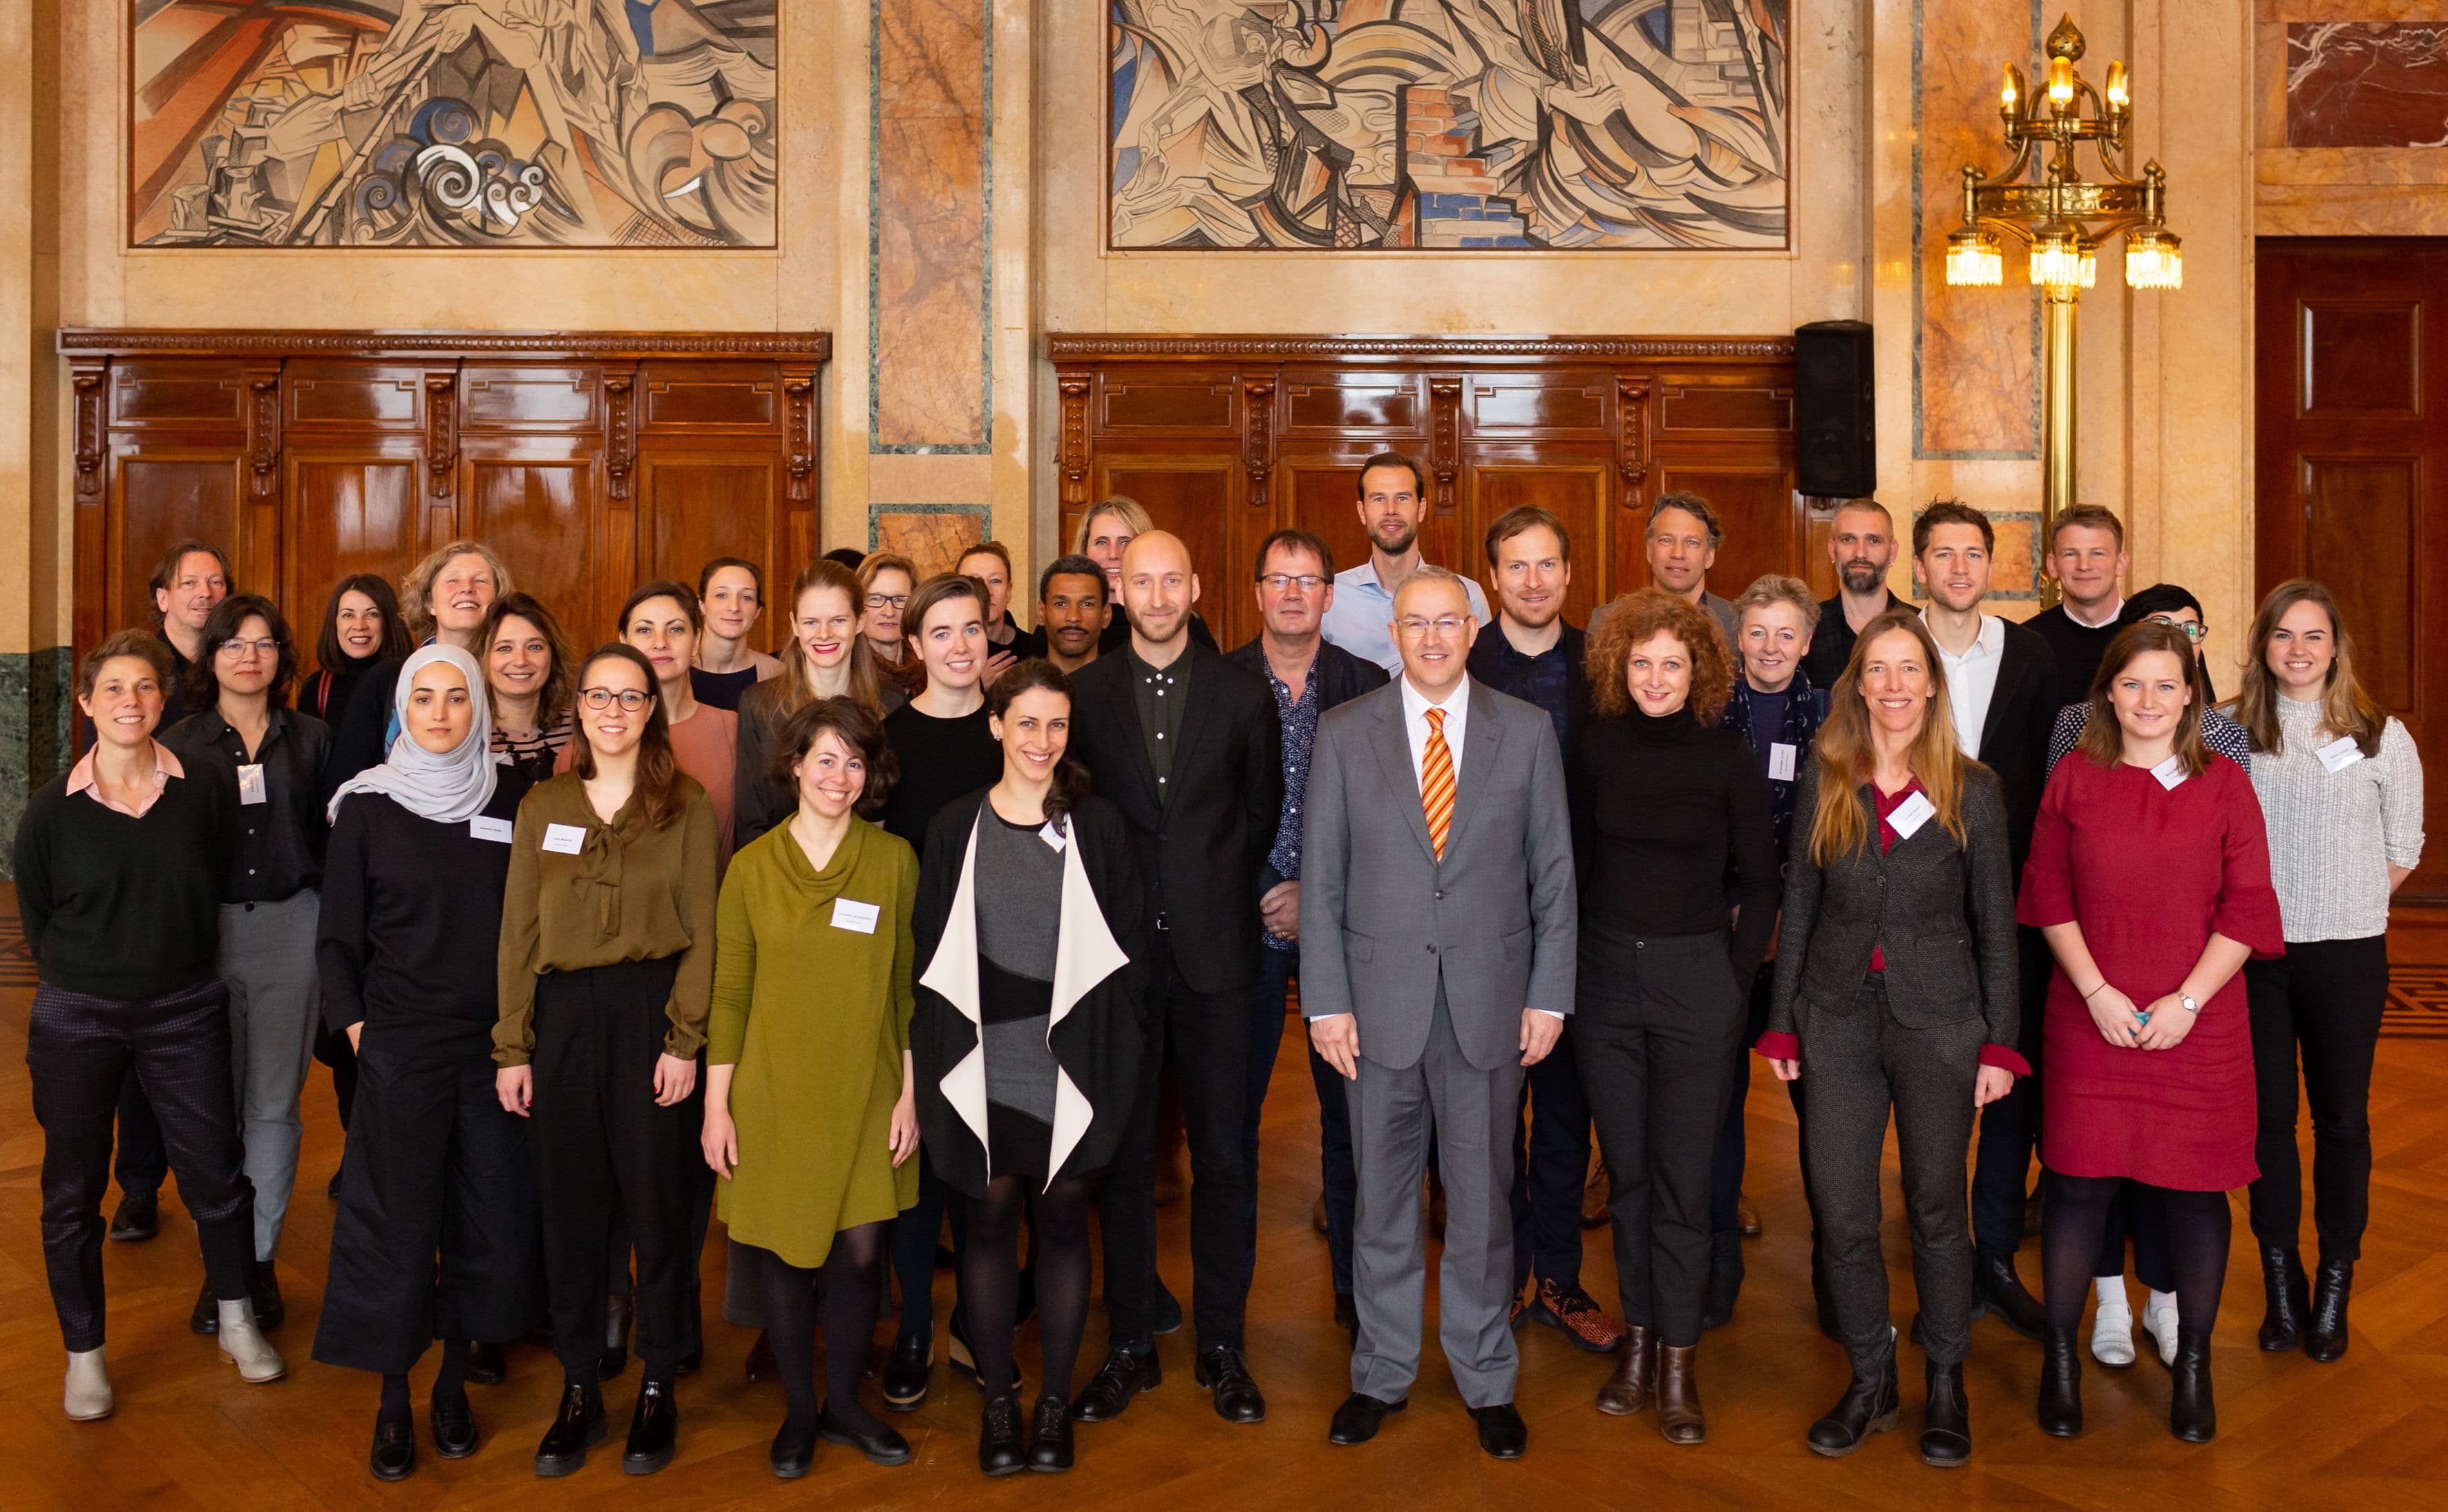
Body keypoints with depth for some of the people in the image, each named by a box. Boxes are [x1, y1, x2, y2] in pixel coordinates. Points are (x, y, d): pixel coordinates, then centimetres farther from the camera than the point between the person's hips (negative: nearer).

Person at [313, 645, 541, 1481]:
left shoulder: (513, 795, 1)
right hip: (401, 1045, -1)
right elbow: (338, 934, 4)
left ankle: (454, 1382, 25)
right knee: (395, 1222, 4)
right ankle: (393, 1402, 19)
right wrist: (354, 1023, -4)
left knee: (490, 1217, 7)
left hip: (496, 1041, 2)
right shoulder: (367, 804, -1)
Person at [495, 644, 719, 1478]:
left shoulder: (685, 804, 1)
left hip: (649, 1006, -2)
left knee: (655, 1196, 4)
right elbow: (518, 932, 7)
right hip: (562, 1011, 2)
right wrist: (512, 1046, 3)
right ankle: (579, 1387, 20)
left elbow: (700, 930, -2)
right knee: (570, 1200, 7)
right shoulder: (543, 806, 8)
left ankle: (658, 1386, 18)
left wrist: (684, 1040, -9)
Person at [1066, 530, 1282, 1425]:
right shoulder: (1084, 695, 4)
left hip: (1214, 949, 0)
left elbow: (1261, 813, 10)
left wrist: (1218, 891, 8)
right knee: (1123, 1156, 7)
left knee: (1222, 1155, 5)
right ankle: (1130, 1345, 20)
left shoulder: (1243, 696, 3)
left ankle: (1220, 1344, 19)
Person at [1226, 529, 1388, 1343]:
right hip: (1241, 923, 0)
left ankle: (1354, 1286, 22)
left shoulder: (1368, 688, 3)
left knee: (1350, 1107, 7)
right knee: (1233, 1108, 7)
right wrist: (1259, 901, -7)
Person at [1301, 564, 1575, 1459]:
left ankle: (1487, 1382, 26)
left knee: (1481, 1198, 10)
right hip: (1380, 999, 0)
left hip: (1490, 1001, 0)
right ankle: (1382, 1375, 27)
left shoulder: (1527, 731, 3)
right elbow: (1322, 876, 2)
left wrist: (1549, 995, 0)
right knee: (1381, 1198, 10)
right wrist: (1326, 1000, -4)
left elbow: (1554, 873, 4)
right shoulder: (1345, 732, 2)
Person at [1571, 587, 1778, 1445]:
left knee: (1682, 1178, 0)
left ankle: (1678, 1360, 12)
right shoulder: (1599, 748, 2)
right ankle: (1638, 1335, 24)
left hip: (1696, 977, -2)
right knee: (1626, 1172, 10)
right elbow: (1576, 863, 9)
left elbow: (1758, 882, 1)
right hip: (1606, 977, 3)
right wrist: (1568, 969, 5)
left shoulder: (1727, 757, -4)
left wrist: (1737, 981, -2)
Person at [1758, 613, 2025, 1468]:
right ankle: (1870, 1381, 25)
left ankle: (1946, 1383, 29)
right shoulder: (1824, 779, 2)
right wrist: (1782, 1024, 4)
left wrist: (2001, 1043, -2)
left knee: (1935, 1208, 10)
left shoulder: (1971, 788, -2)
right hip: (1838, 1016, 2)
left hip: (1938, 1019, -1)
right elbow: (1799, 906, 6)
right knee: (1842, 1215, 5)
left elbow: (1996, 924, 1)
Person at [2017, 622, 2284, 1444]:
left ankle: (2193, 1365, 23)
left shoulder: (2224, 784, 3)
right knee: (2079, 1182, 2)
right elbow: (2049, 897, 4)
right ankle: (2060, 1357, 17)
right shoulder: (2075, 780, 4)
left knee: (2196, 1189, 6)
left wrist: (2187, 1000, -10)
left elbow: (2248, 907, 0)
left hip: (2199, 1026, 0)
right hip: (2092, 1017, 0)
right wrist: (2096, 991, -7)